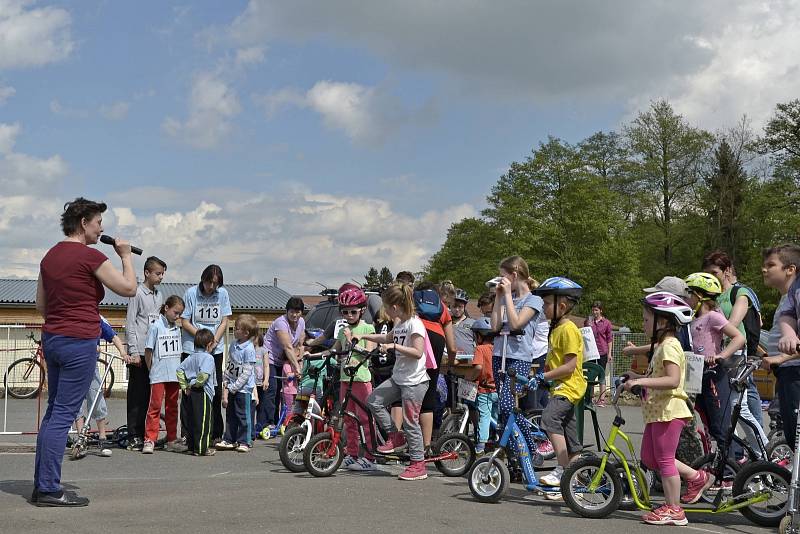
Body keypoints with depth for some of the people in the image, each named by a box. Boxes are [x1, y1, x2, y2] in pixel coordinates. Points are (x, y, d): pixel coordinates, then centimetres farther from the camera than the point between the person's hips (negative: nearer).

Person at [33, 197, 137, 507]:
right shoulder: (90, 256, -13)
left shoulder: (50, 256, 12)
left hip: (52, 338, 9)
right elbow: (129, 288, -9)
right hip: (80, 342, -9)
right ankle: (49, 490, -2)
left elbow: (40, 304, 19)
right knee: (63, 415, -6)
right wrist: (125, 256, 4)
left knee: (53, 412, 15)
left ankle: (41, 486, 18)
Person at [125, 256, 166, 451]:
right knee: (136, 394, -3)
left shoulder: (159, 295, 15)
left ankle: (144, 434, 14)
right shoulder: (138, 293, -5)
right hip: (140, 352, -6)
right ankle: (134, 437, 0)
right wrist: (133, 352, -13)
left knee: (148, 394, 8)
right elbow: (130, 323, -9)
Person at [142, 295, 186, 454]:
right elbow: (148, 351, -4)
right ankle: (149, 440, -6)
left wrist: (179, 372, 12)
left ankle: (172, 440, 17)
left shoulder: (177, 329, 11)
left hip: (174, 375, 6)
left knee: (172, 407, 11)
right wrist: (152, 370, -1)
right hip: (158, 375, -6)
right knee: (155, 406, -8)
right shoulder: (156, 326, -6)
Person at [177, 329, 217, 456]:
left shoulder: (191, 357, 15)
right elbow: (204, 374, -24)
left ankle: (191, 446, 20)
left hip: (189, 393, 8)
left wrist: (184, 385, 11)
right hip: (202, 393, -8)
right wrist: (195, 384, -10)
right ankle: (202, 448, 1)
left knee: (190, 420, 13)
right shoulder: (208, 357, -10)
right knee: (202, 421, -2)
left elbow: (179, 370, 14)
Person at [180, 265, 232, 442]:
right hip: (192, 349, -2)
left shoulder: (222, 293, 2)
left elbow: (224, 322, 4)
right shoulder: (191, 293, -4)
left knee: (216, 391, 3)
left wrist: (214, 341, -10)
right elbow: (185, 322, -3)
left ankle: (216, 434, 12)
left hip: (215, 350, 2)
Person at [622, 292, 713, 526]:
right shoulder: (661, 345, 17)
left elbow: (672, 380, -29)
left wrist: (640, 381, -32)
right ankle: (696, 477, 23)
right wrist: (637, 377, 13)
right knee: (649, 457, 13)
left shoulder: (669, 345, -16)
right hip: (657, 410, 10)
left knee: (664, 459, -2)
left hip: (668, 410, -10)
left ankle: (673, 509, 7)